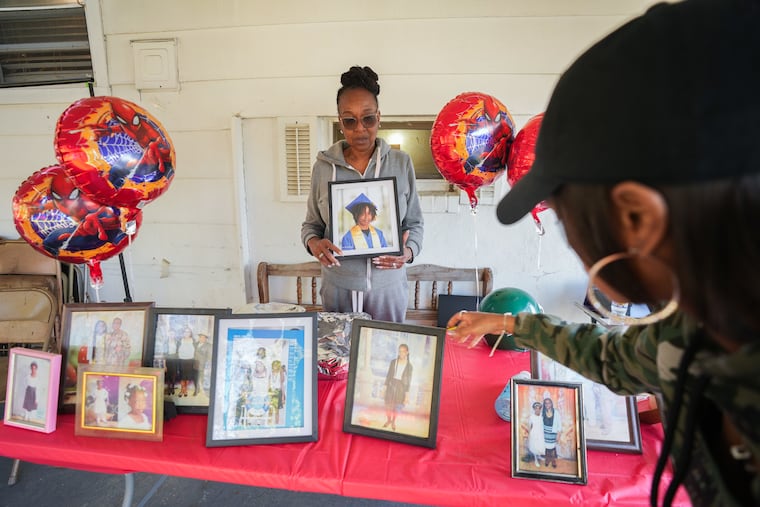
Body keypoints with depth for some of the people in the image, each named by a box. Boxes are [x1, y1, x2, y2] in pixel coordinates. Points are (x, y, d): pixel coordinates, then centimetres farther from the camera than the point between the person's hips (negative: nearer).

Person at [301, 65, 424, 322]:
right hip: (338, 286, 0)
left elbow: (414, 223, 3)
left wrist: (409, 250, -16)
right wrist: (314, 243, -15)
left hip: (388, 285, 0)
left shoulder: (401, 163, -3)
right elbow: (311, 224, 6)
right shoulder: (324, 166, -2)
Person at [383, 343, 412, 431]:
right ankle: (388, 420, 26)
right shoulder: (393, 362, 1)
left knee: (397, 406, 5)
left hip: (401, 387, -1)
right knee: (388, 404, 2)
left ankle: (393, 421, 29)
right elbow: (388, 375, 5)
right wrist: (385, 387, 2)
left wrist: (407, 394, -2)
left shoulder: (409, 366, -3)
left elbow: (408, 380, 0)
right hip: (391, 385, 1)